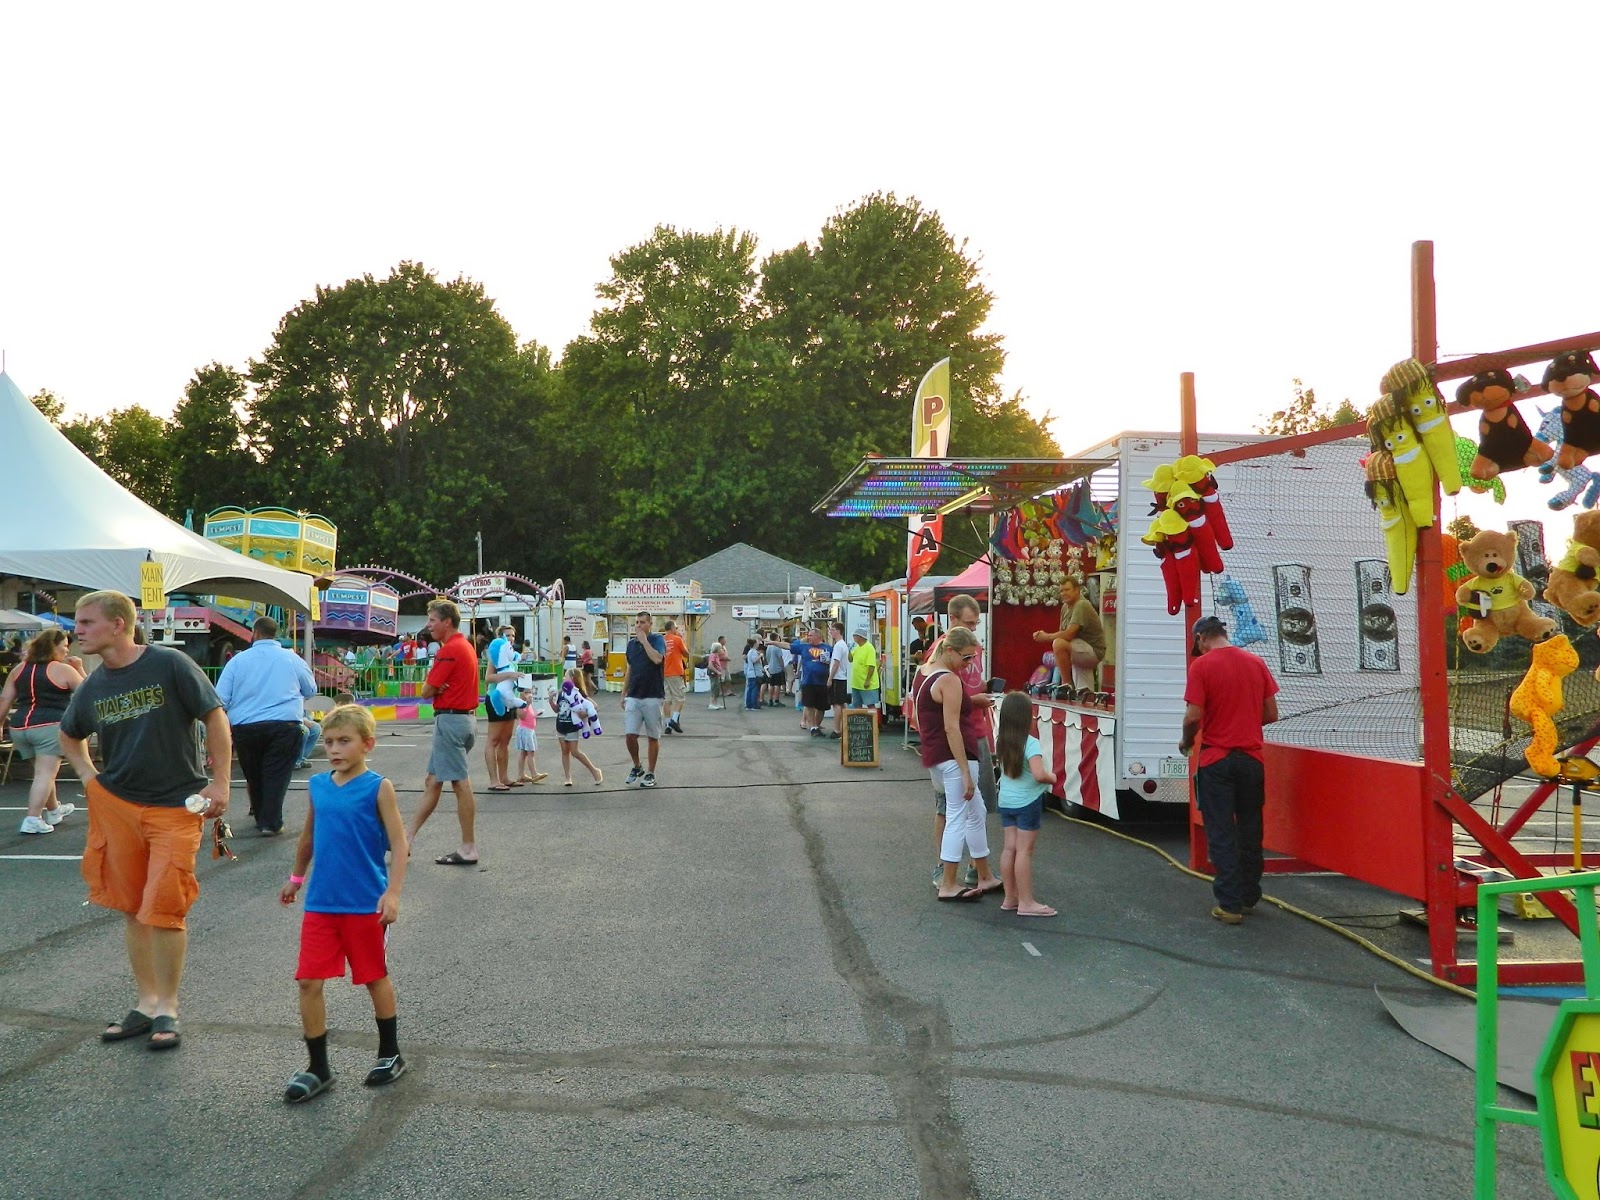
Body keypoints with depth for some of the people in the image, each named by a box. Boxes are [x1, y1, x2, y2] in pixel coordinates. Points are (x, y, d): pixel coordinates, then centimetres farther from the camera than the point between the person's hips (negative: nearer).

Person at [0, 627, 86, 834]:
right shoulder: (63, 670, -4)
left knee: (44, 771, 21)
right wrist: (79, 669, 12)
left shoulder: (19, 669, 13)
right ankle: (32, 820, -13)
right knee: (45, 774, -6)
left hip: (20, 727, 7)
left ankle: (54, 810, 35)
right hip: (49, 726, -7)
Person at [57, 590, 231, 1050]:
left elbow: (215, 718, -8)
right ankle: (147, 1002, 24)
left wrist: (219, 783, -11)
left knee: (163, 909, -5)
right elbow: (69, 735, 25)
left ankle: (167, 1008, 12)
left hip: (175, 806, -5)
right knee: (131, 909, 10)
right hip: (116, 805, 5)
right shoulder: (92, 687, 5)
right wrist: (88, 776, 10)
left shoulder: (170, 665, -11)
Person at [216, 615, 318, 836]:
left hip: (244, 727, 2)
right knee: (276, 774, 1)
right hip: (285, 725, -1)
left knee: (253, 775, 17)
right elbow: (311, 691, 19)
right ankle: (270, 822, -4)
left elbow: (220, 699, 2)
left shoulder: (238, 660, 6)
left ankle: (259, 816, 30)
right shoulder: (292, 658, 6)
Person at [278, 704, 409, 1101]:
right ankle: (318, 1069, 13)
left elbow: (398, 844, -12)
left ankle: (390, 1055, 29)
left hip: (366, 905, -4)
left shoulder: (378, 788, -10)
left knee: (375, 978, 11)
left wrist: (392, 893, -20)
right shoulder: (318, 785, 4)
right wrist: (296, 878, 28)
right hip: (320, 904, 4)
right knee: (309, 982, 0)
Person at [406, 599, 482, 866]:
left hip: (450, 720, -10)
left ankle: (468, 849, -1)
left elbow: (427, 691, -14)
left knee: (461, 784, -5)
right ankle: (407, 838, 20)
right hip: (467, 717, 10)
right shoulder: (466, 645, 15)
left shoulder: (450, 650, -16)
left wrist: (434, 686, 5)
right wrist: (440, 687, -4)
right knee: (432, 782, 13)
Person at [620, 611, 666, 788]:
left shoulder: (657, 639, -5)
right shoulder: (631, 643, 10)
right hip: (633, 697, 4)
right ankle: (637, 766, 18)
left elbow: (657, 659, -26)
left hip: (653, 697, -4)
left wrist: (644, 640, -17)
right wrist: (623, 694, 17)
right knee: (630, 735, -4)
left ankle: (650, 773, 15)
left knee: (653, 737, 5)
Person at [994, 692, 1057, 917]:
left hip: (1006, 801, 7)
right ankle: (1026, 903, 2)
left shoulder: (1000, 742, 2)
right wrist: (1052, 778, -9)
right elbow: (1039, 774, -29)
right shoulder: (1031, 744, -19)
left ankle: (1010, 898, 17)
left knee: (1009, 848, 10)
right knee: (1024, 850, -3)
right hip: (1027, 803, -6)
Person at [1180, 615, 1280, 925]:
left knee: (1221, 834, 2)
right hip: (1251, 758, 4)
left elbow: (1194, 716, -15)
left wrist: (1186, 742, 3)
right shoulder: (1256, 663, 4)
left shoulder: (1201, 665, -10)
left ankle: (1229, 904, 2)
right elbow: (1271, 714, 6)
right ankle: (1249, 897, 26)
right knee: (1250, 830, 16)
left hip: (1216, 760, -4)